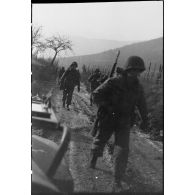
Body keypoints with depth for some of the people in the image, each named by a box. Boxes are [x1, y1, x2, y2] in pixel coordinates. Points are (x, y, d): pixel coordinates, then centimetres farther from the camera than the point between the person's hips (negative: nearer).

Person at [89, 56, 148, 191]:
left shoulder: (138, 88, -1)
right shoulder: (113, 82, -16)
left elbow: (142, 105, 14)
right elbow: (96, 94, -16)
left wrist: (145, 120, 18)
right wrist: (108, 107, -24)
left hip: (124, 123, 2)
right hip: (107, 120, -2)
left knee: (122, 152, -8)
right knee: (99, 143, 16)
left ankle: (117, 182, 3)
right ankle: (92, 162, 48)